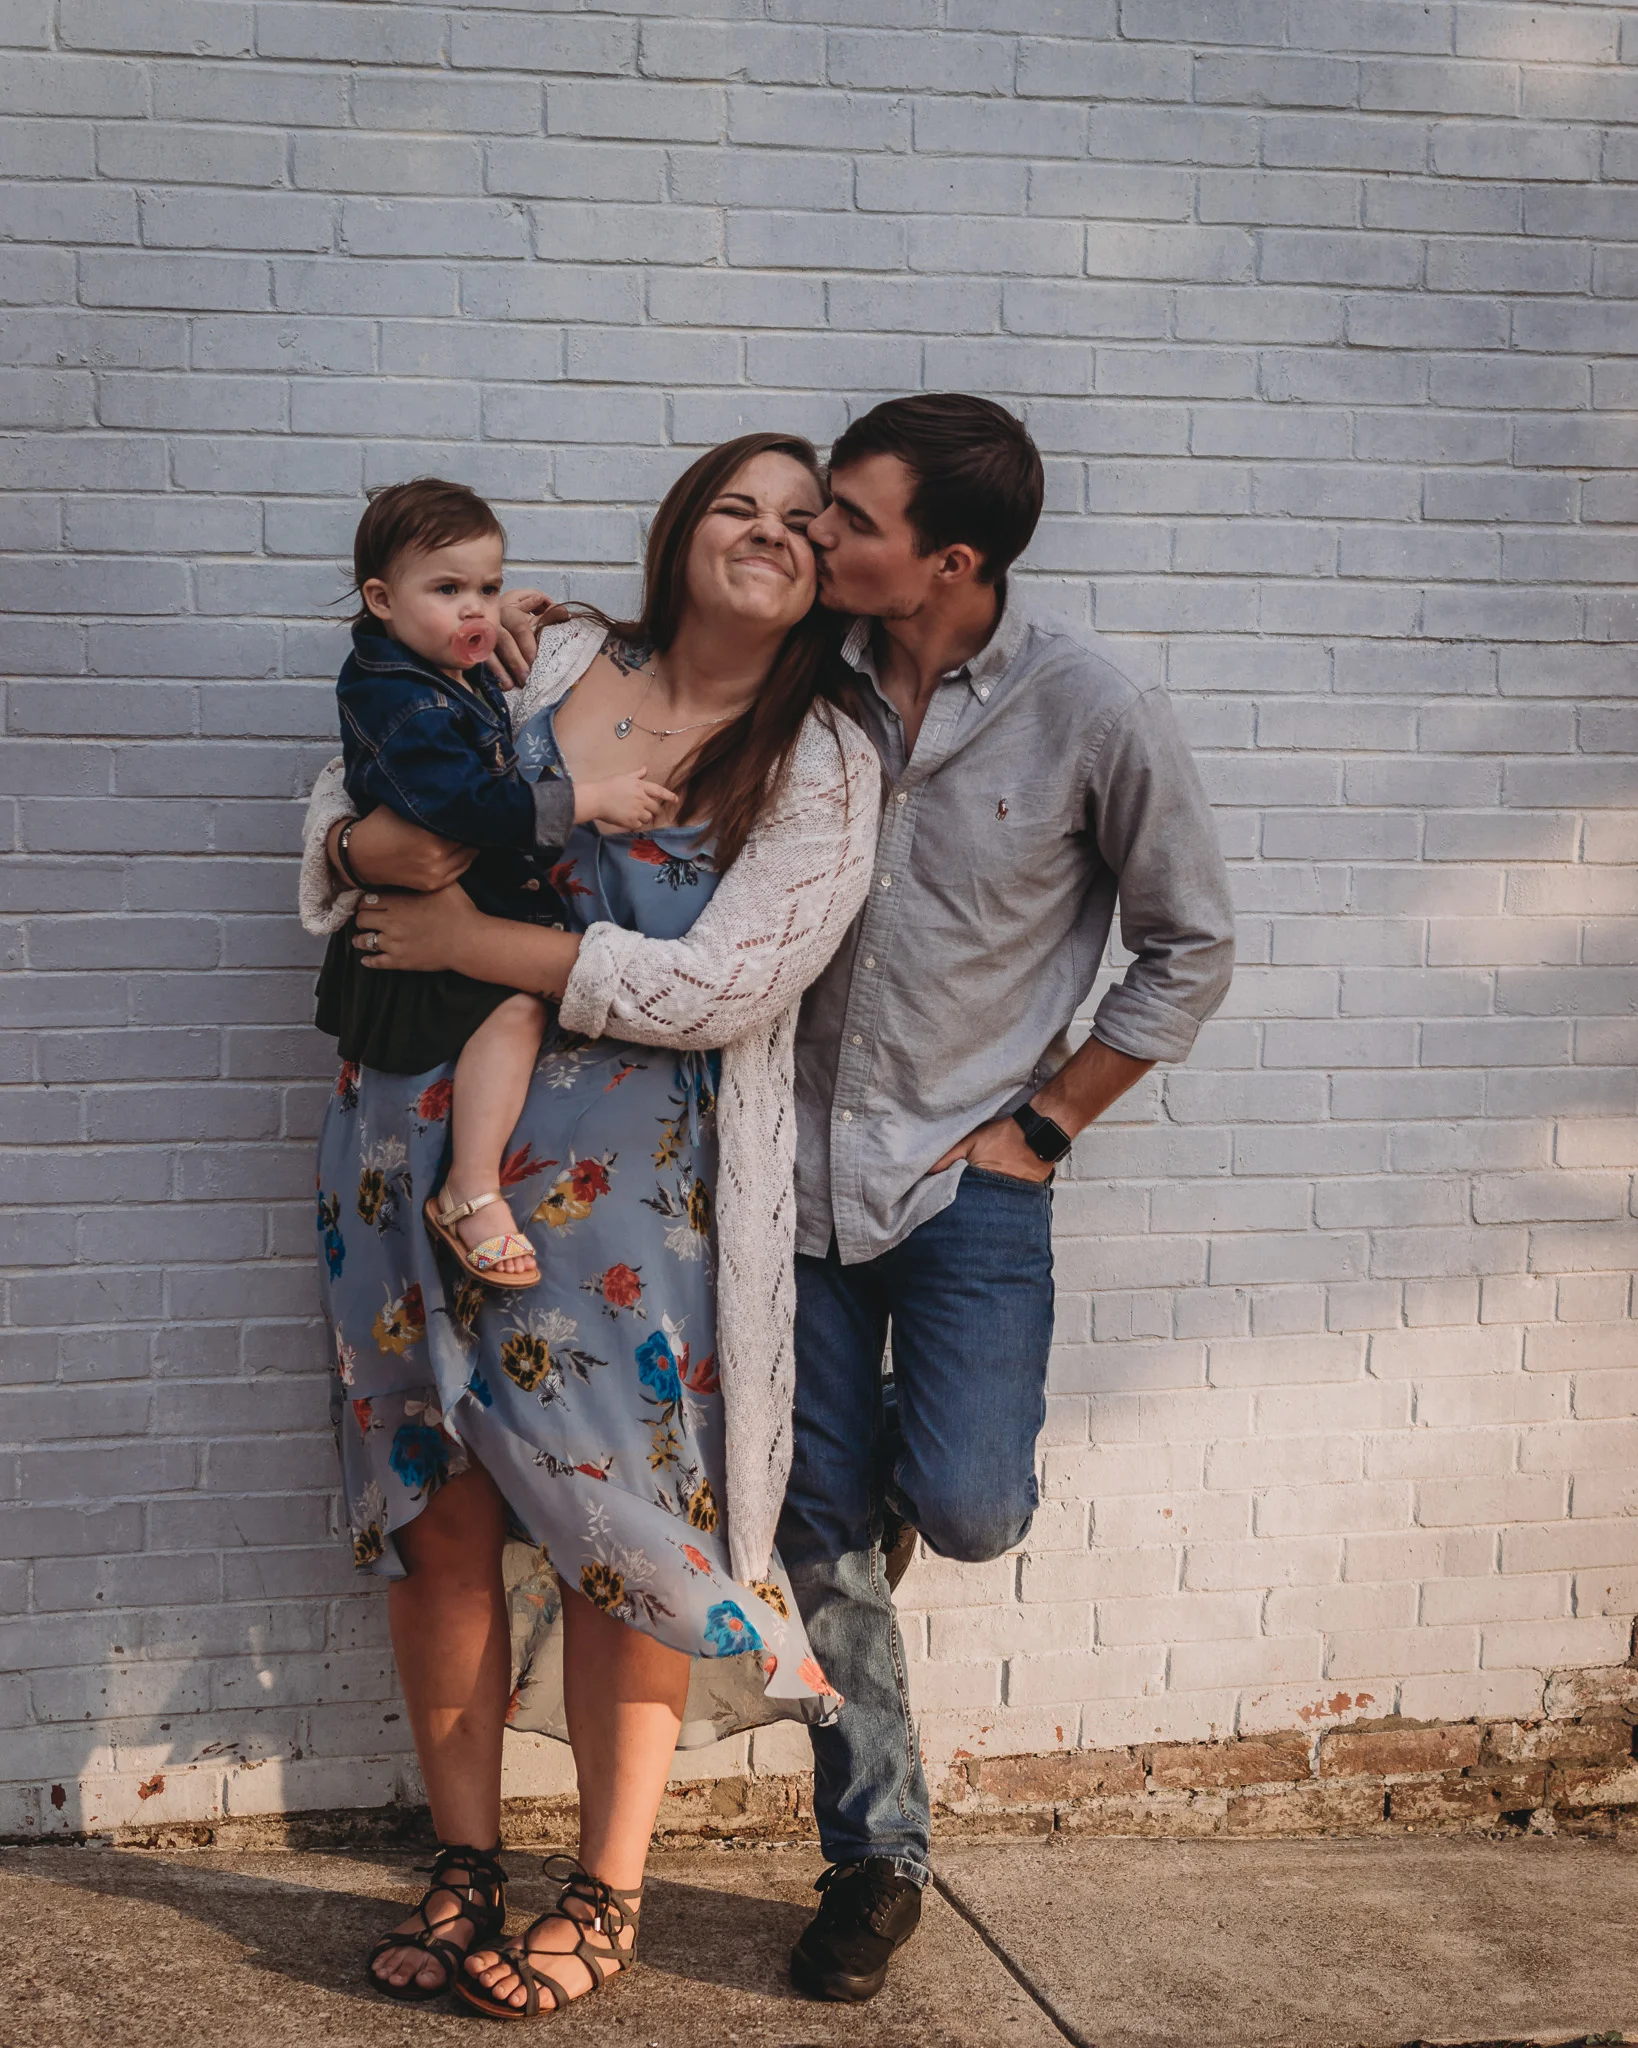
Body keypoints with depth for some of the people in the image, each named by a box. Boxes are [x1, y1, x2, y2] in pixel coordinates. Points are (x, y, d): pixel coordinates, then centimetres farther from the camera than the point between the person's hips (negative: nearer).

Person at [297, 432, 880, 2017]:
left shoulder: (825, 767, -2)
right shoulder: (550, 664, 8)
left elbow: (724, 984, -13)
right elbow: (345, 801, 13)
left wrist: (475, 941, -12)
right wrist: (387, 841, -13)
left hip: (627, 1186, -3)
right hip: (421, 1148, 3)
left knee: (620, 1519, 1)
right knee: (437, 1512, 6)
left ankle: (608, 1890, 18)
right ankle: (464, 1864, 22)